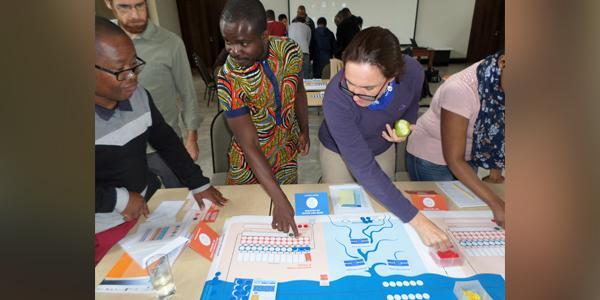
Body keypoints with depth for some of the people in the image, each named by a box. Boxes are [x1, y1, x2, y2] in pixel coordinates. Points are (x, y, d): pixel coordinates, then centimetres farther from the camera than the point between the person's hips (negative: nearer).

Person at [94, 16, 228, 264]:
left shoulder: (138, 96, -9)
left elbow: (165, 139, 3)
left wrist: (198, 184, 1)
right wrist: (117, 199, -21)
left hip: (151, 205, 5)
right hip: (105, 233, -4)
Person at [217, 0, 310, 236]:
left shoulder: (289, 50, -16)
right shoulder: (229, 80, -28)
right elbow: (249, 146, -28)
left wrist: (304, 131, 9)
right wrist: (278, 200, -30)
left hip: (289, 151, 3)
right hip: (253, 164, -3)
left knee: (291, 198, 22)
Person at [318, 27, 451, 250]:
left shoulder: (413, 72, -28)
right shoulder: (335, 98, -40)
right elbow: (363, 168, -39)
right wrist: (417, 220, -40)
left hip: (383, 148, 4)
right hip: (338, 151, -3)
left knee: (382, 207, 21)